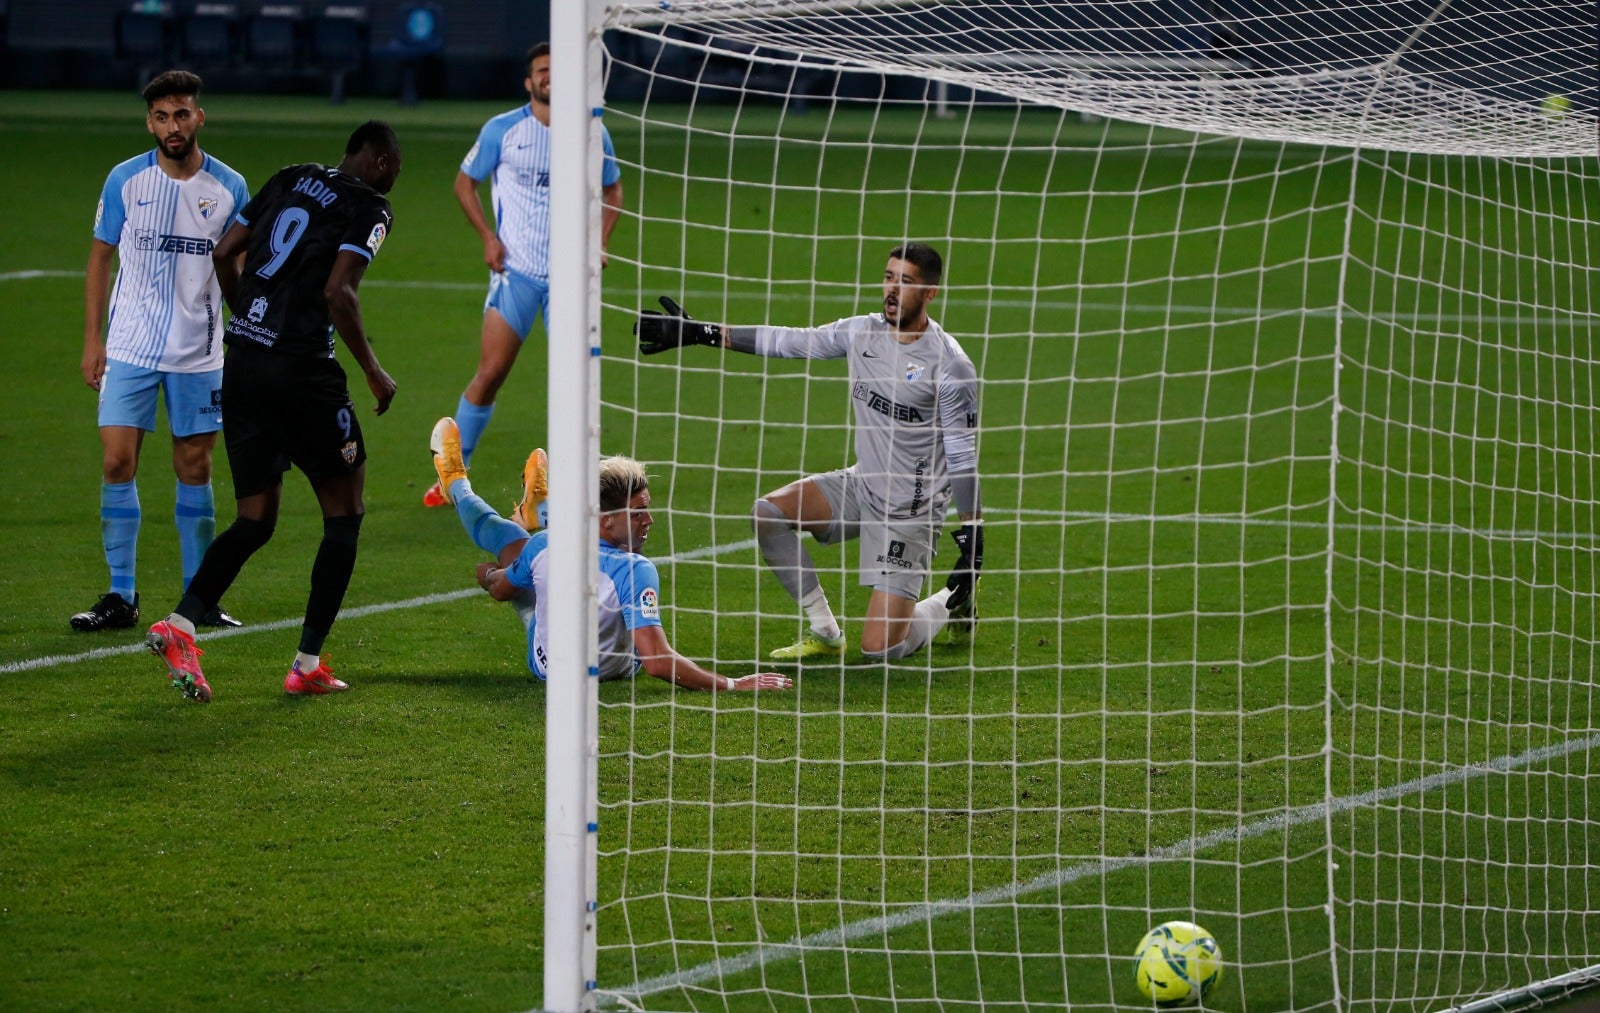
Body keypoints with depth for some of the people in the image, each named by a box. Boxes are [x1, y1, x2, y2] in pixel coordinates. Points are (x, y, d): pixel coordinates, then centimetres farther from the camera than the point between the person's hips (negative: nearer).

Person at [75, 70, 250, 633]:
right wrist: (92, 339, 2)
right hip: (129, 350, -1)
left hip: (199, 354, 1)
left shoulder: (229, 189, 0)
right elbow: (101, 258, 7)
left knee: (195, 470, 5)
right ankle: (121, 597, 0)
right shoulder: (125, 181, -1)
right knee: (117, 464, -7)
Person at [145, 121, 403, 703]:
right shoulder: (369, 208, -4)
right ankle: (307, 665, 5)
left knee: (255, 521, 13)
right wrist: (373, 372, -5)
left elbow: (224, 254, 16)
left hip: (240, 364, 7)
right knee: (343, 516, 9)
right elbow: (337, 293, -16)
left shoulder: (292, 180, 16)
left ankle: (179, 625, -8)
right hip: (302, 371, -7)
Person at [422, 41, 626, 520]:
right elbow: (465, 181, 10)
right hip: (516, 270, -2)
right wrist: (488, 236, -2)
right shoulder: (502, 130, -1)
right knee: (491, 372, -6)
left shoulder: (592, 133, 6)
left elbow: (611, 189, 20)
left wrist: (600, 242, 5)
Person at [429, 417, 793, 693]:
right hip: (614, 668, -1)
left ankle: (457, 487, 54)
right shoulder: (635, 571, -42)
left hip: (545, 663, 1)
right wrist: (733, 685, -44)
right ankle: (539, 511, 55)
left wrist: (487, 573, 20)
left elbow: (499, 589, -5)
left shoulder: (543, 546, -29)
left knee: (512, 540, 22)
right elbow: (657, 662, -46)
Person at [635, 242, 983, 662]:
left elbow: (963, 455, -14)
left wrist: (972, 537, -15)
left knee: (881, 648, -12)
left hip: (911, 513, -7)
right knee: (768, 513, -14)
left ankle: (953, 603, 22)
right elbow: (788, 341, 5)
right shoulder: (862, 332, 0)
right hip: (861, 485, 7)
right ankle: (825, 633, 0)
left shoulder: (949, 364, -17)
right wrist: (698, 333, 3)